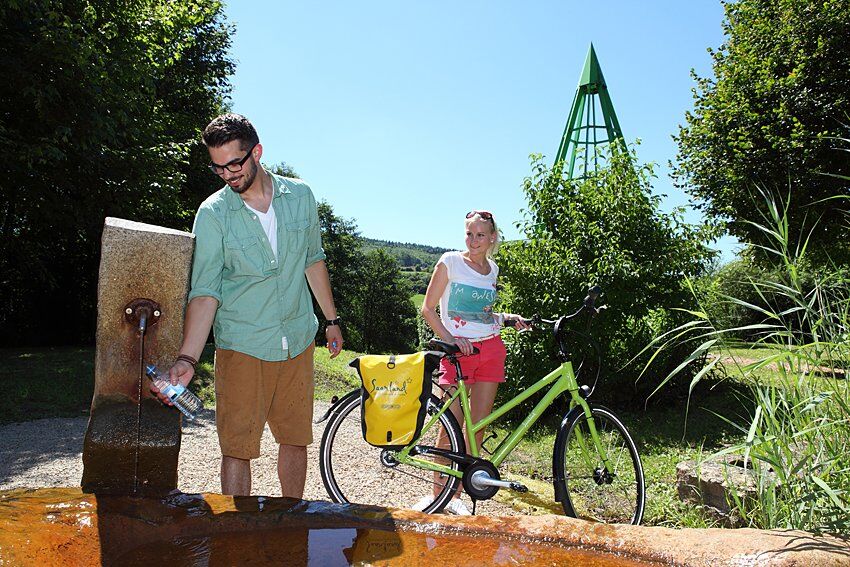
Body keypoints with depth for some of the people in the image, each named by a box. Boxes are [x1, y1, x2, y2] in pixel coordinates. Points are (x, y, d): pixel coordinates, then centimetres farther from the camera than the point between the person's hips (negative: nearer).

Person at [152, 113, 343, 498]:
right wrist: (187, 358, -25)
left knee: (296, 438, 13)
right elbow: (205, 291, -13)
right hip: (242, 347, -3)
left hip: (298, 340, 3)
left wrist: (331, 319, 16)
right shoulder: (212, 213, -9)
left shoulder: (300, 196, 1)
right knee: (237, 447, 0)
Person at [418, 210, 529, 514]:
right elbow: (428, 309, -3)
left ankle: (455, 494, 17)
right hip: (458, 350, -5)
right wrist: (450, 339, -15)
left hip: (491, 349, 5)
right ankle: (438, 493, 13)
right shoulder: (450, 262, -3)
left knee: (479, 425, 5)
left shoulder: (492, 269, 12)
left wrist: (507, 317, 5)